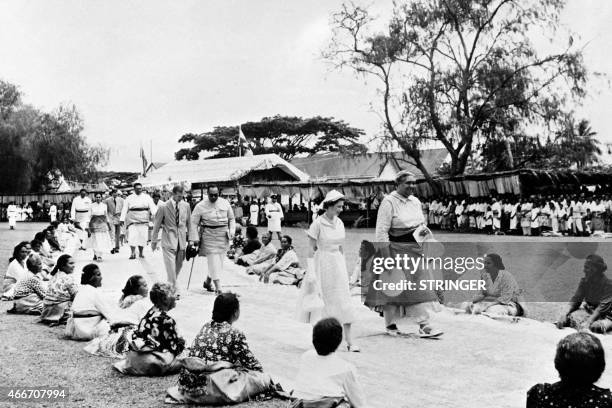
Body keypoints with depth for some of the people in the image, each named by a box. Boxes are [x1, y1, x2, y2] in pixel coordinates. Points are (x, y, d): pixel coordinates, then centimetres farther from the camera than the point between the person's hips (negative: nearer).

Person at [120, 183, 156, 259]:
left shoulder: (147, 197, 7)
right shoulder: (129, 198, 7)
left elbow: (152, 207, 0)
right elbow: (124, 209, 7)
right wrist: (122, 219, -2)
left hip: (144, 220, 1)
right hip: (132, 219, -1)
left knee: (143, 236, 1)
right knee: (132, 236, -10)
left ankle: (141, 253, 12)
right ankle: (133, 253, -7)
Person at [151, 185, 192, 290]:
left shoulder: (186, 206, 3)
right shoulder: (163, 207, -8)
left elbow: (189, 223, 11)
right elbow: (156, 225, 0)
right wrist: (154, 241, 3)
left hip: (182, 240, 4)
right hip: (168, 241, -4)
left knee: (179, 265, 9)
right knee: (171, 265, -8)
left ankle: (172, 285, 26)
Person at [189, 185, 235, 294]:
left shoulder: (225, 203, 3)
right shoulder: (200, 206, -6)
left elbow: (231, 219, 13)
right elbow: (193, 223, -5)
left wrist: (231, 231, 0)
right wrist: (194, 238, -11)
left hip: (223, 236, 4)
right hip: (209, 236, -4)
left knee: (219, 261, 11)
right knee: (213, 262, -8)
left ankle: (207, 282, 32)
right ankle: (218, 288, -6)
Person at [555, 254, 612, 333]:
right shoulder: (584, 281, 3)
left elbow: (603, 307, -23)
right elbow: (575, 300, -2)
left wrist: (588, 322, -33)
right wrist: (564, 314, -20)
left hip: (605, 316, -5)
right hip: (588, 312, 5)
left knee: (596, 326, -38)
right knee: (569, 316, -23)